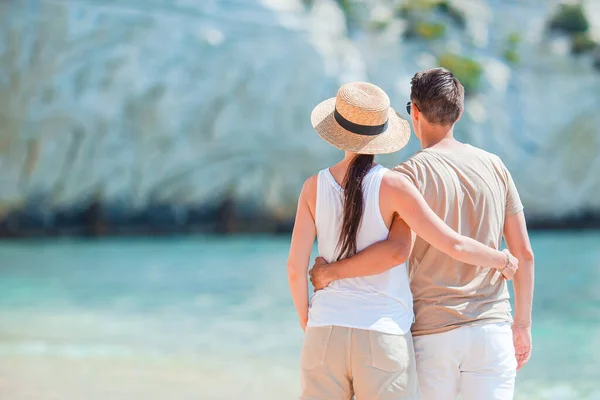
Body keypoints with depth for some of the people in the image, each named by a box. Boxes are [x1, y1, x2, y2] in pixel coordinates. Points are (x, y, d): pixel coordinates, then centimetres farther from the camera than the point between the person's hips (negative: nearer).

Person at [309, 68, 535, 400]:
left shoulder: (412, 173, -7)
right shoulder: (494, 167, 7)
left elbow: (396, 251, -23)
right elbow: (524, 254, 8)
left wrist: (332, 271, -10)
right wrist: (523, 325, 16)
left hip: (431, 334, -3)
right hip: (492, 331, 3)